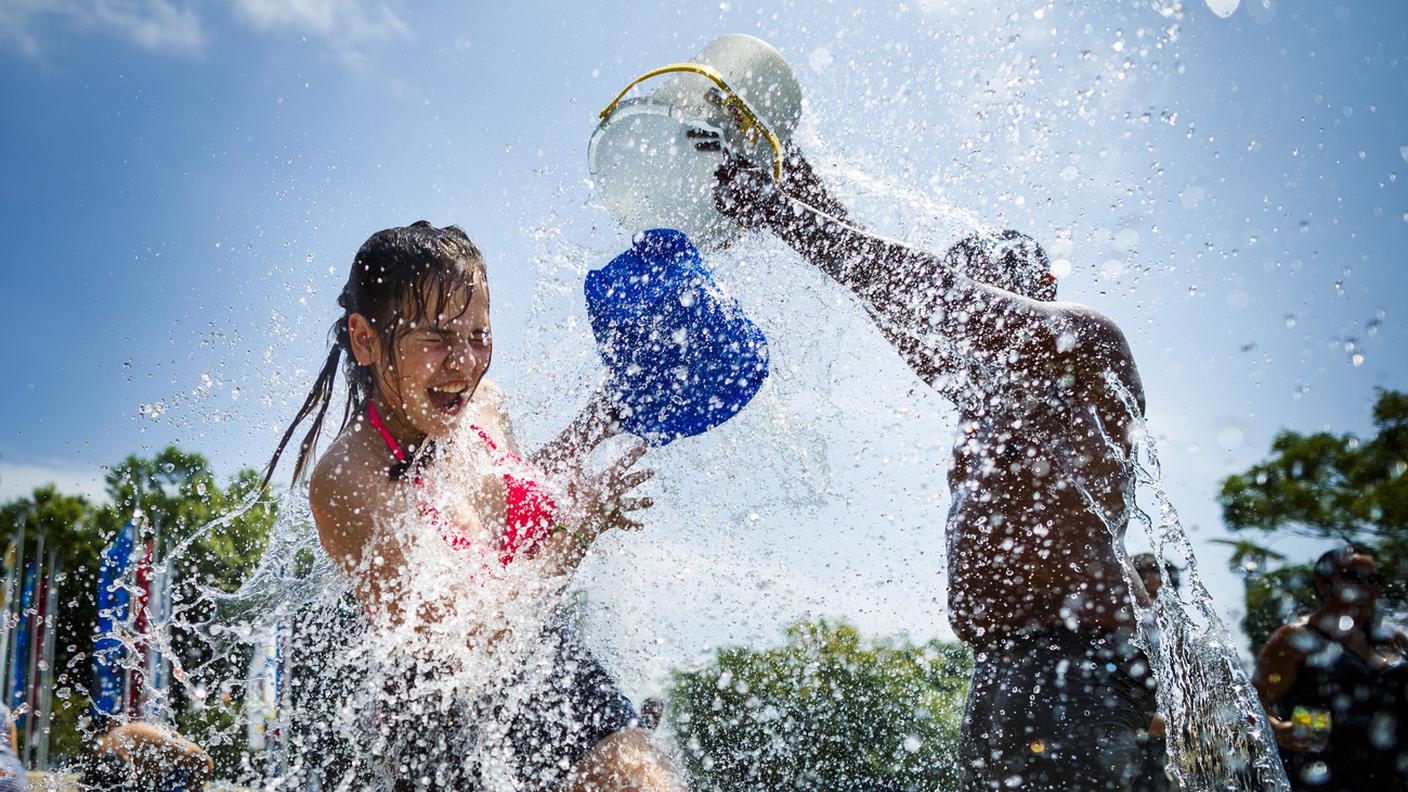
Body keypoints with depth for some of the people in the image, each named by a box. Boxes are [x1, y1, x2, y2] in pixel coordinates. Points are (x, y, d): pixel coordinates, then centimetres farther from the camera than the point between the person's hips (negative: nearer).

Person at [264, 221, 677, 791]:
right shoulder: (347, 480, -24)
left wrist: (589, 429, 7)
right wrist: (582, 521, -20)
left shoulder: (483, 405, -4)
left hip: (564, 679, 6)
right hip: (457, 727, -5)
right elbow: (455, 642, -26)